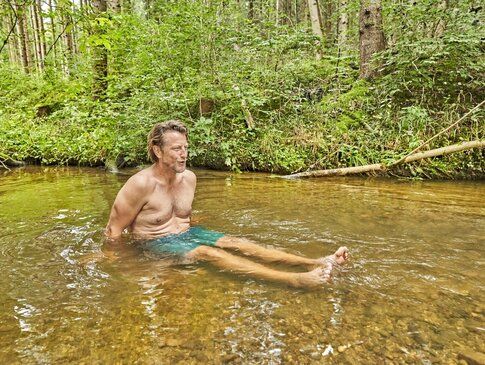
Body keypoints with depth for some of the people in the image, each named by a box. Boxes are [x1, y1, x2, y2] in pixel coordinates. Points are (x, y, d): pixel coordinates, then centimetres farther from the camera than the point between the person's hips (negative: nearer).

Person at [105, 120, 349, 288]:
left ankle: (317, 263, -31)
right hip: (157, 244, -6)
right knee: (210, 254, -32)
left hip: (187, 233, 6)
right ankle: (296, 280, -50)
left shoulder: (189, 178, 1)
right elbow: (114, 230, -10)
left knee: (236, 244, -18)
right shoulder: (141, 184, -20)